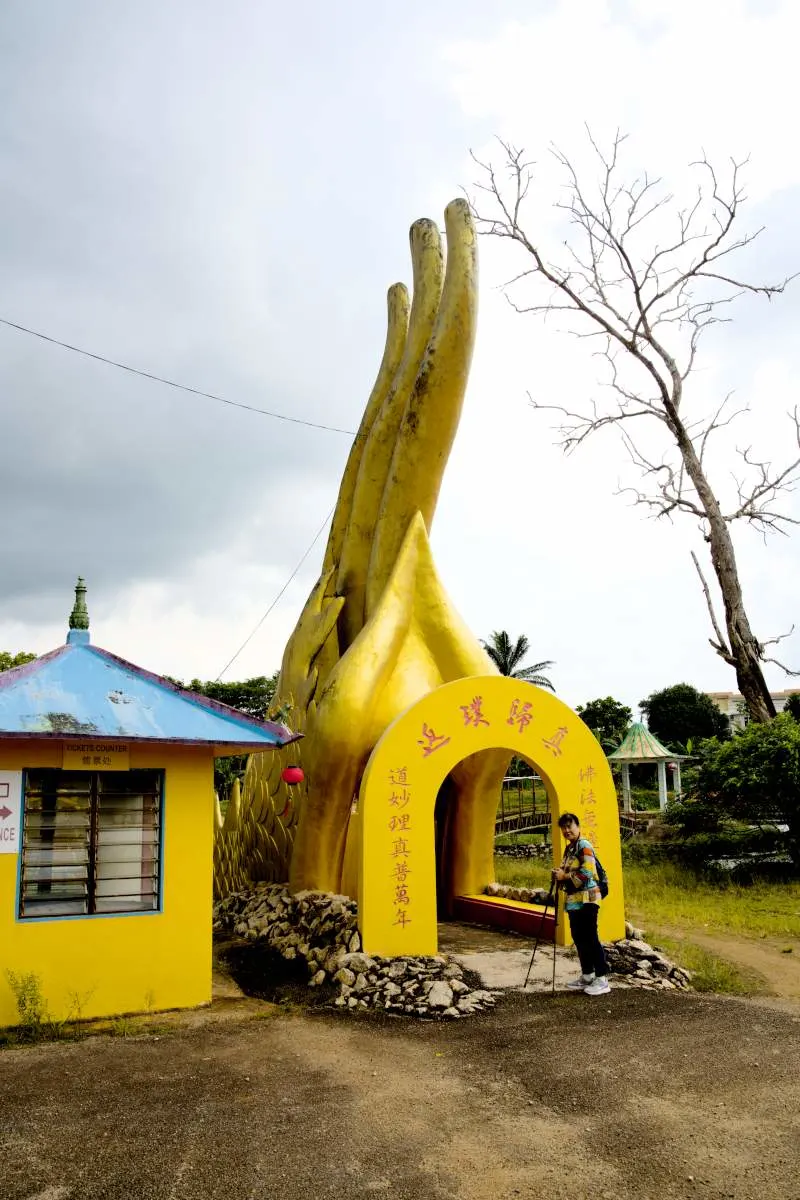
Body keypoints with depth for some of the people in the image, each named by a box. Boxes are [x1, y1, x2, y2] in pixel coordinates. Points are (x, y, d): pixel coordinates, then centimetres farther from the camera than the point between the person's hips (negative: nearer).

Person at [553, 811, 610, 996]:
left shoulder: (584, 846, -13)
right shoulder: (569, 848, 16)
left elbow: (587, 873, -22)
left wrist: (565, 876, -15)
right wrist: (560, 873, 5)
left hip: (586, 899, -10)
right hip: (574, 900, 10)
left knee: (590, 938, -8)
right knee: (579, 938, 13)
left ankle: (602, 979, -2)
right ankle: (587, 975, 24)